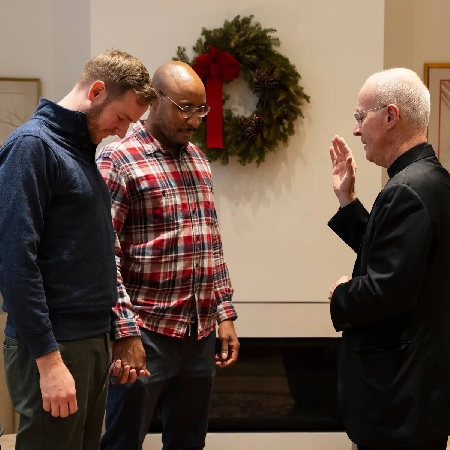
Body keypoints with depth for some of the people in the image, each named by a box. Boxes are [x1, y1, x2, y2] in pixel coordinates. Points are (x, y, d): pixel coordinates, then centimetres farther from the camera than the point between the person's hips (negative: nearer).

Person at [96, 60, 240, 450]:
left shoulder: (198, 159, 13)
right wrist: (125, 331, -18)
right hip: (146, 334, -6)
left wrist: (224, 313, 12)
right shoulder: (118, 160, -9)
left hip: (201, 334, 7)